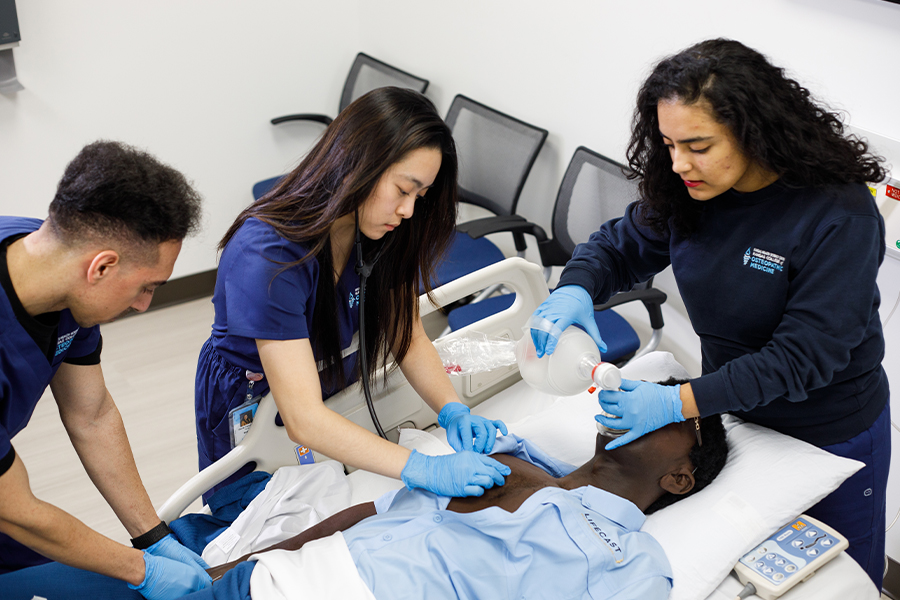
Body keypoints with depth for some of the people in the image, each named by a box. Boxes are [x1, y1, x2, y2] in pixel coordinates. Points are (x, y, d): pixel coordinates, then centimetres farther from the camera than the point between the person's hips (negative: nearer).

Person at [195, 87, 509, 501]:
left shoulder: (382, 232, -17)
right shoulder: (268, 257, -38)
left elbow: (408, 335, -7)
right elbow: (303, 420, -41)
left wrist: (452, 411, -24)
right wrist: (425, 470, -47)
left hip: (341, 395, 5)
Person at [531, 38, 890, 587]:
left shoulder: (840, 216, -29)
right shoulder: (688, 191, -13)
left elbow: (805, 355, -30)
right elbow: (620, 246, 0)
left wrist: (681, 401, -37)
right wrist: (575, 290, -23)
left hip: (832, 434, -4)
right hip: (731, 413, 5)